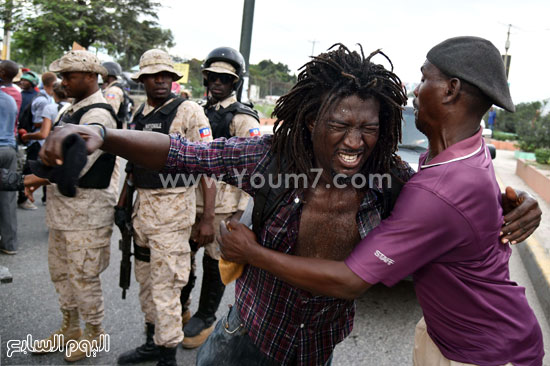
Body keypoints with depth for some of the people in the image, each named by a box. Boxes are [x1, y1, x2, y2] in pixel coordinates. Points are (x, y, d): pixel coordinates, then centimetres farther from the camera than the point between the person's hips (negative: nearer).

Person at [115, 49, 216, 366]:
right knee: (146, 279, 17)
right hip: (143, 204, 7)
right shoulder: (139, 114, 12)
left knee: (165, 284, -3)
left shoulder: (188, 111, -10)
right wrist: (122, 204, 17)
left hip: (174, 205, -7)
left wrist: (208, 218, -19)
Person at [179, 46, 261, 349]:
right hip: (192, 200, 6)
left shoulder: (244, 119, -9)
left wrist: (240, 208, -16)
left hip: (222, 204, -6)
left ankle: (204, 319, 23)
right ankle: (179, 308, 34)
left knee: (214, 262, 6)